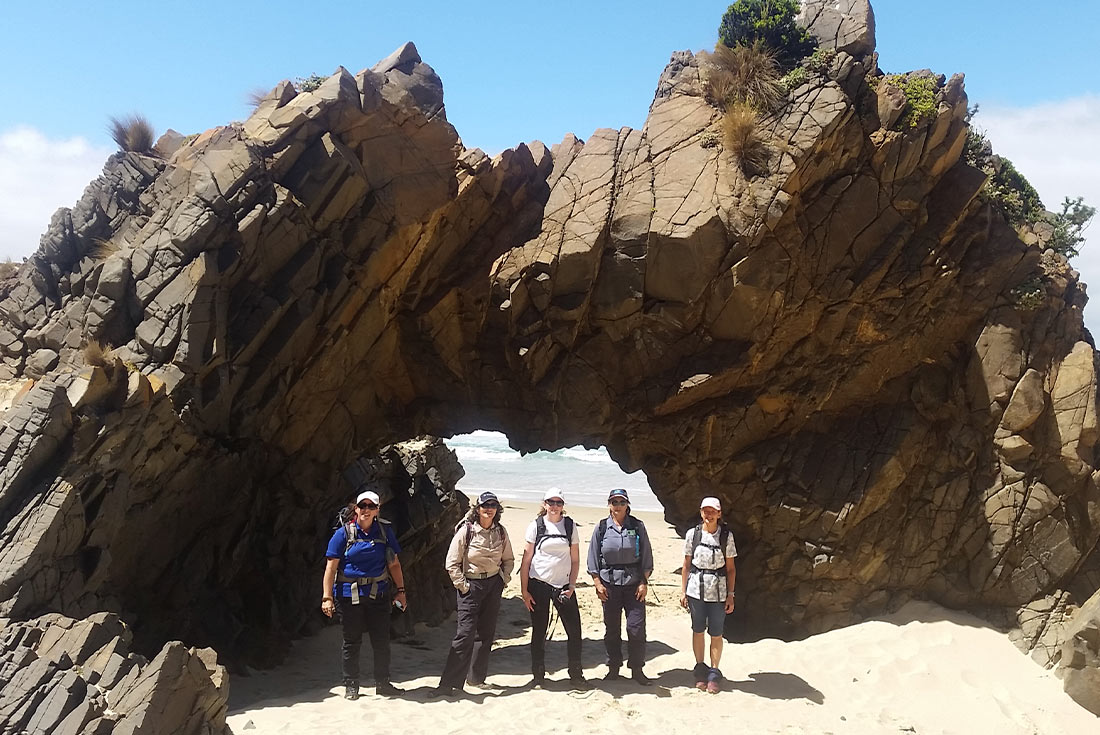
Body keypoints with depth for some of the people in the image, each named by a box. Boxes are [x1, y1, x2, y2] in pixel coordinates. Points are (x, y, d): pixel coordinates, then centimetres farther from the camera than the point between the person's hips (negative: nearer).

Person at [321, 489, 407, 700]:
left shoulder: (385, 532, 4)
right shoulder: (344, 533, -4)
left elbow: (394, 564, 10)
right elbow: (331, 566, -7)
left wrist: (400, 591, 6)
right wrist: (327, 597, -12)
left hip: (378, 594, 2)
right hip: (350, 595, -2)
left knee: (382, 640, 8)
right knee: (352, 642, 7)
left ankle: (383, 683, 22)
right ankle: (351, 686, 21)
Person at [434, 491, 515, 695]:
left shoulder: (500, 532, 3)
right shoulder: (466, 531, -10)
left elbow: (508, 560, 16)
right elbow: (452, 563, -8)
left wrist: (504, 579, 5)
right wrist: (462, 585, -10)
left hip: (494, 585, 5)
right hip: (471, 586, -5)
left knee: (486, 634, 10)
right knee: (465, 635, -8)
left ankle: (476, 678, 23)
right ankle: (449, 682, -2)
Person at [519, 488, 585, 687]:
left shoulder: (570, 526, 4)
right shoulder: (536, 526, -1)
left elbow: (575, 560, 7)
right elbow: (526, 559, -1)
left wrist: (572, 586, -3)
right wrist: (524, 590, -5)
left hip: (563, 585, 1)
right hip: (538, 584, -1)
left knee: (574, 630, 0)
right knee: (538, 631, 6)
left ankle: (576, 674, 14)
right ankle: (538, 675, 20)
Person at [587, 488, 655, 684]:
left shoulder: (637, 527, 2)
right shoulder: (601, 528, 3)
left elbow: (646, 557, 4)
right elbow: (593, 558, 7)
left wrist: (644, 583, -2)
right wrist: (597, 583, 0)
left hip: (634, 584, 0)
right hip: (609, 585, 1)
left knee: (636, 627, -3)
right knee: (611, 629, 7)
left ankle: (637, 669, 10)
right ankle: (613, 667, 20)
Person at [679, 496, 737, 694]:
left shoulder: (726, 536, -2)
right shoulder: (692, 534, 0)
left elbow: (731, 568, 2)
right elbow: (686, 565, 5)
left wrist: (730, 595, -1)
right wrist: (683, 591, 3)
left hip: (718, 591, -1)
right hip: (696, 589, 1)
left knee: (716, 634, 3)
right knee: (698, 630, 8)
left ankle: (713, 675, 15)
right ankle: (700, 671, 23)